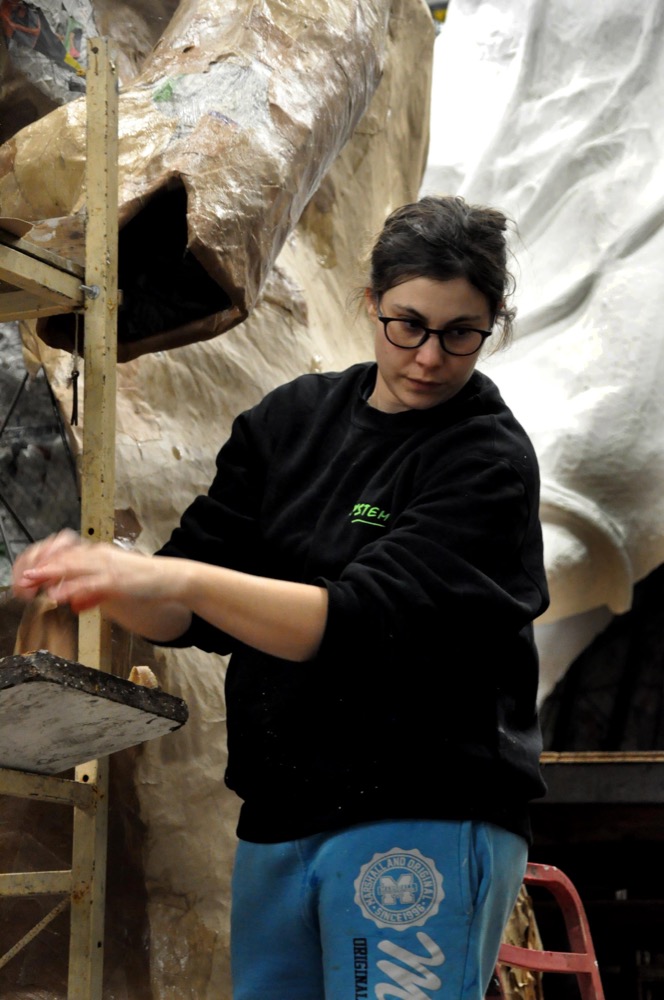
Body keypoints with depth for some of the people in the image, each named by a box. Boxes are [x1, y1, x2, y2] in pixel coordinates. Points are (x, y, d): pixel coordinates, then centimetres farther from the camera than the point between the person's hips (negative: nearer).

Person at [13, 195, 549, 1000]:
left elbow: (361, 622, -23)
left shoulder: (489, 460, -10)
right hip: (278, 813, 6)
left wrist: (184, 581, -32)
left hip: (422, 820, -5)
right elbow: (185, 615, 4)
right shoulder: (292, 419, 7)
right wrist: (110, 583, -17)